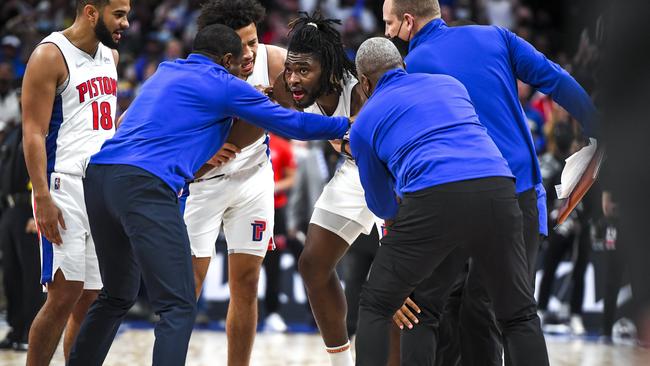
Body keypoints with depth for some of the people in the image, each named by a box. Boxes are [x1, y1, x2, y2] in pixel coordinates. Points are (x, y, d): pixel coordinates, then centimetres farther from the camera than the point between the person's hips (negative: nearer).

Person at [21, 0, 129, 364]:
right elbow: (33, 132, -13)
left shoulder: (110, 56, 14)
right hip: (66, 188, -7)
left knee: (91, 298, 7)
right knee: (64, 295, -11)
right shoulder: (51, 56, -9)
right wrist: (43, 197, -20)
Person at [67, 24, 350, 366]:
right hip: (145, 186, -8)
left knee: (117, 296, 24)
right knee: (178, 308, -9)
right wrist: (346, 125, 25)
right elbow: (290, 123, 11)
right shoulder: (223, 85, 6)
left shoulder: (166, 72, 27)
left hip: (99, 175, 8)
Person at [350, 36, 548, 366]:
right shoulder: (450, 84, 29)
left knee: (375, 306, 16)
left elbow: (382, 205, 33)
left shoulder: (364, 124, 21)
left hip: (433, 200, -3)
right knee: (520, 316, 16)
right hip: (496, 189, 3)